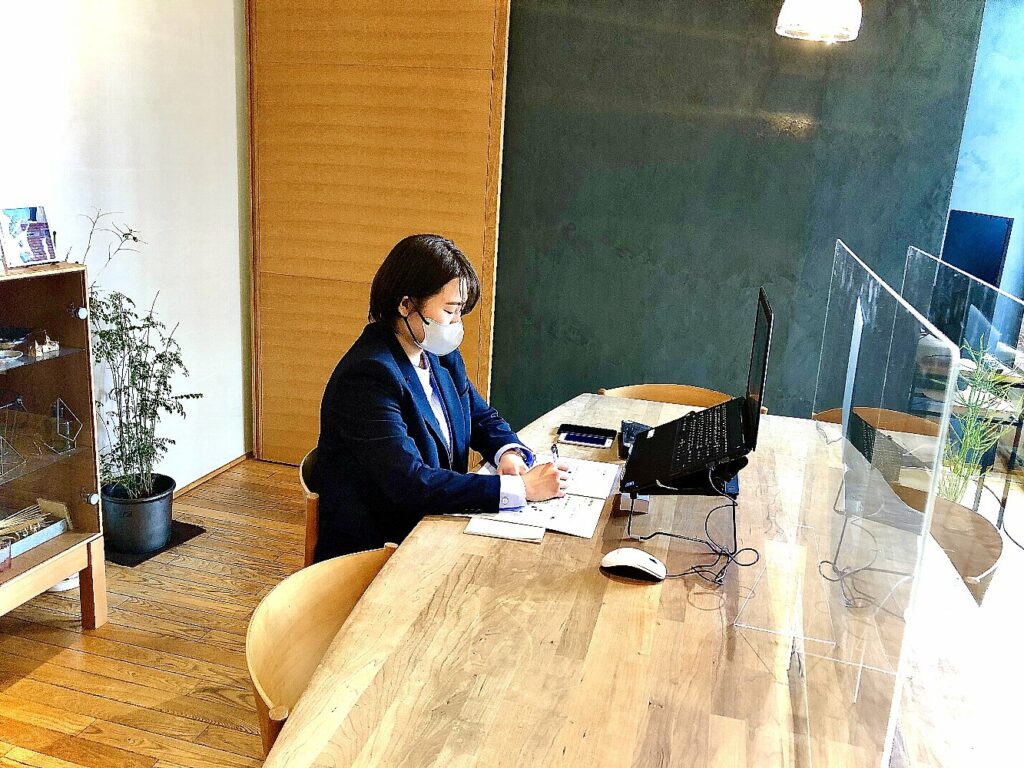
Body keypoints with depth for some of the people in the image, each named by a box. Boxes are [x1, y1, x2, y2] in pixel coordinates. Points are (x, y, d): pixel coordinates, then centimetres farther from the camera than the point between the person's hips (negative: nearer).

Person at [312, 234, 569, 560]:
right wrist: (520, 488, -28)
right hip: (375, 548, -8)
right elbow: (409, 483, -29)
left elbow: (482, 417, 16)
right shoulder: (368, 376, -23)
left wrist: (508, 452, -8)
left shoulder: (441, 356, 4)